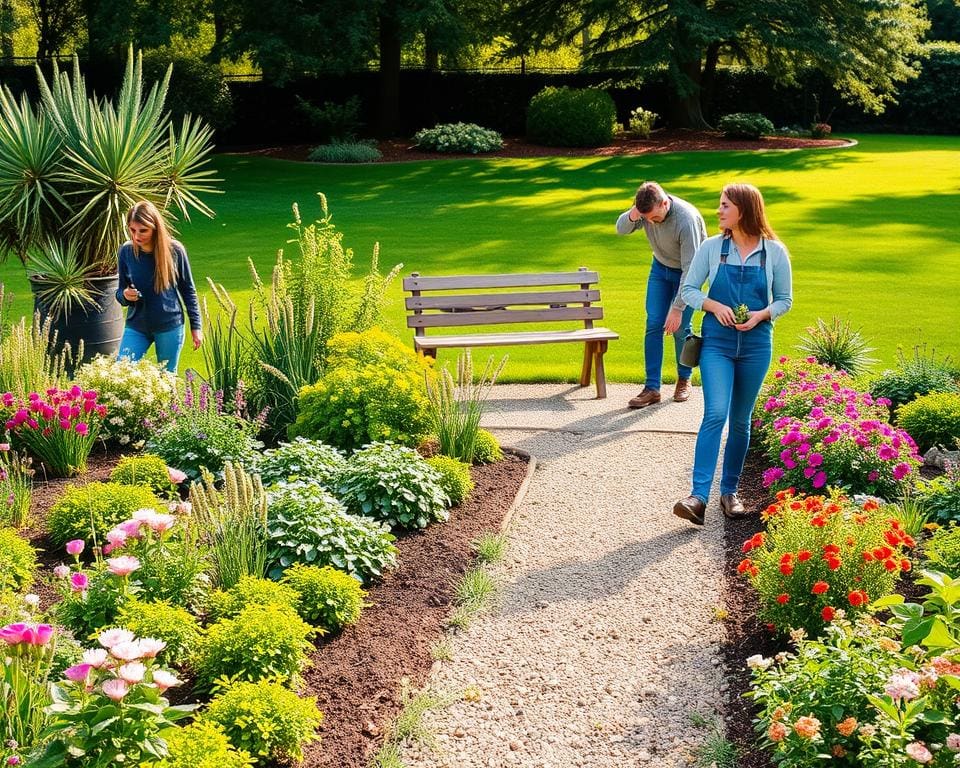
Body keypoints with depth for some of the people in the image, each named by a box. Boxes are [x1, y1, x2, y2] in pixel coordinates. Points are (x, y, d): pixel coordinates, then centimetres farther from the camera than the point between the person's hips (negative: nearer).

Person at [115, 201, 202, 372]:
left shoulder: (174, 250, -10)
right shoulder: (126, 251, -5)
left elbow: (188, 290, 0)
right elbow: (120, 291, 6)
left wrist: (195, 326, 2)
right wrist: (125, 295, -18)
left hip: (170, 327, -2)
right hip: (136, 326, 2)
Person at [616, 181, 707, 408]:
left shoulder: (686, 219, -36)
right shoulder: (646, 209, -19)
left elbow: (690, 269, -33)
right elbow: (621, 229, -5)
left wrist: (677, 308, -31)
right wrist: (632, 215, -29)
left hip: (686, 272, -5)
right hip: (660, 268, 5)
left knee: (680, 327, -6)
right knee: (653, 324, -5)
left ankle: (684, 379, 18)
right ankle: (652, 388, -3)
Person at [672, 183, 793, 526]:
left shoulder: (774, 252, -1)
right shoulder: (711, 247, -1)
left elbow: (785, 299, 6)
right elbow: (688, 289, 4)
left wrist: (761, 315, -13)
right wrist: (715, 306, -13)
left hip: (756, 345, 1)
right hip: (717, 342, -1)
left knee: (741, 421, 10)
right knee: (715, 414, -15)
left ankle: (729, 491, 23)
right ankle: (698, 496, -18)